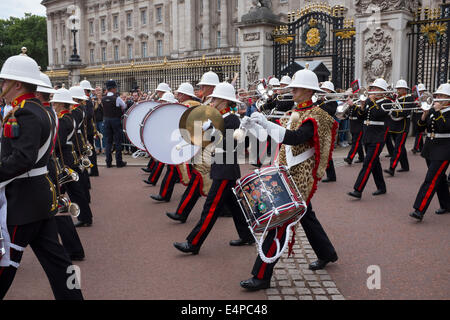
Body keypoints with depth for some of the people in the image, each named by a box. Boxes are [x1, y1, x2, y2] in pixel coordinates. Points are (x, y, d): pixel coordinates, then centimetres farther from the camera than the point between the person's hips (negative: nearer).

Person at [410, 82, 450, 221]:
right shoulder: (432, 111, 10)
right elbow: (420, 128, 5)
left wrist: (437, 111, -21)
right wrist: (425, 115, -10)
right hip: (429, 149, 7)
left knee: (431, 180, -13)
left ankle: (419, 211, -17)